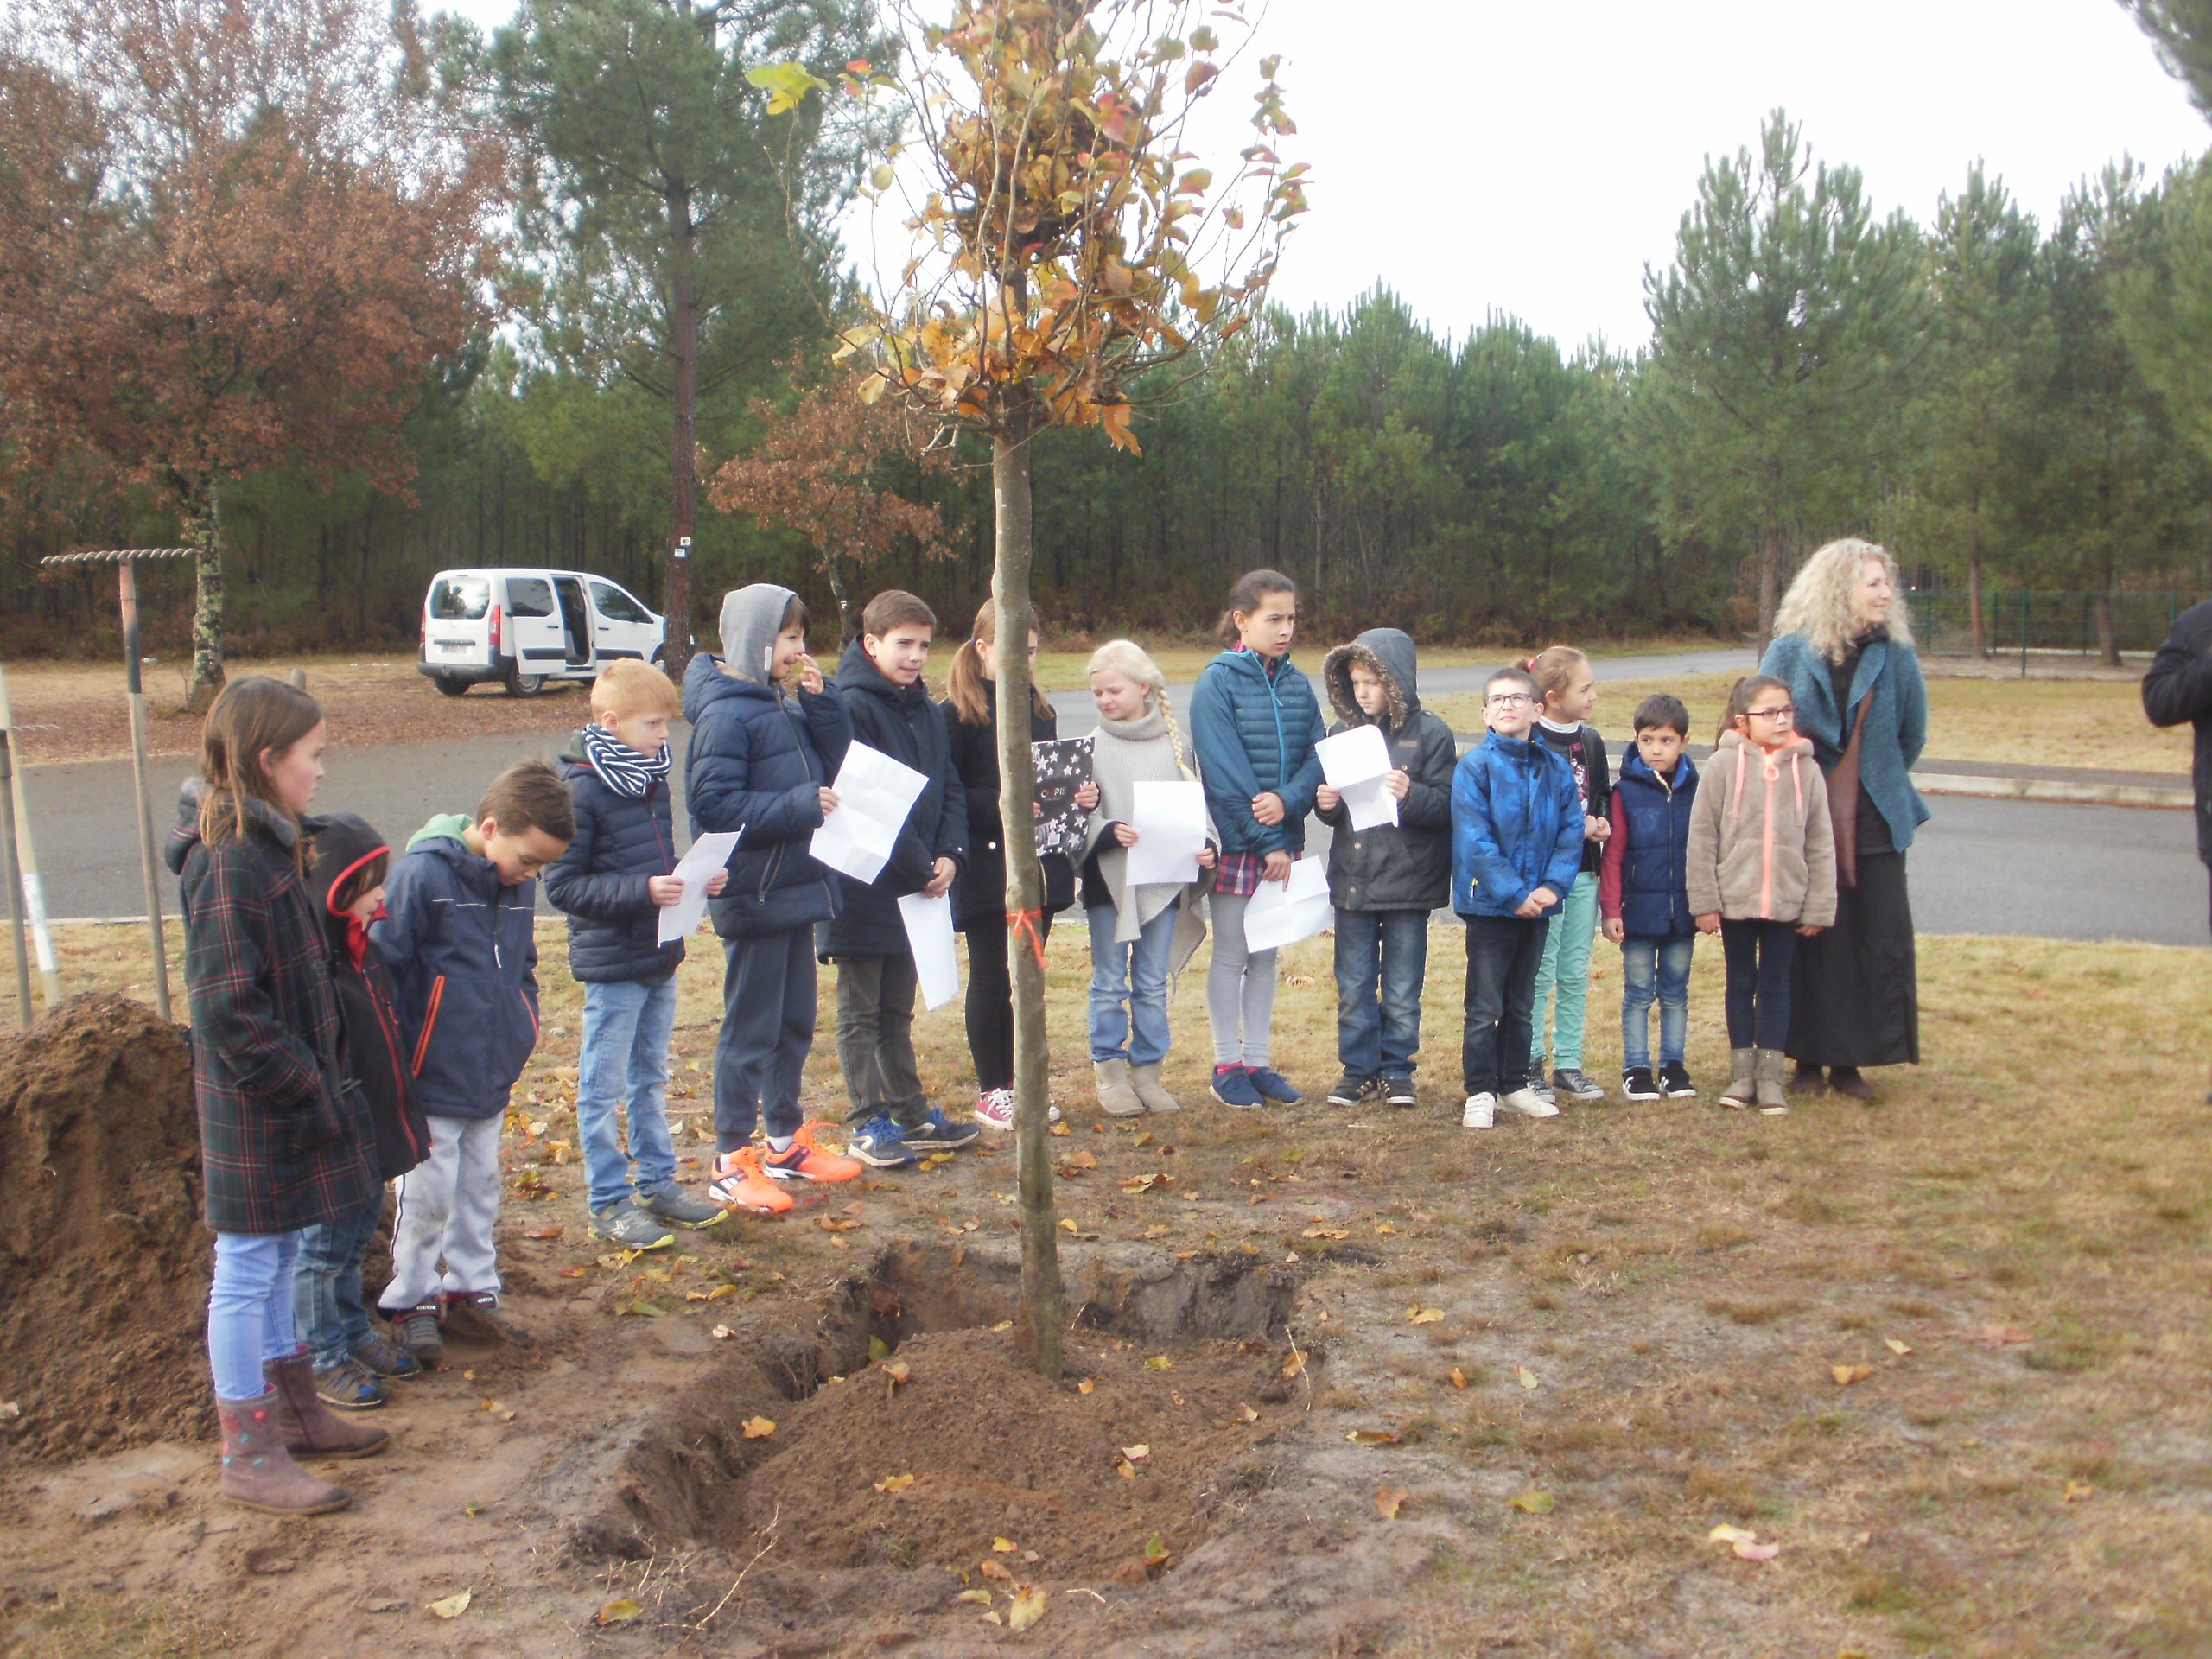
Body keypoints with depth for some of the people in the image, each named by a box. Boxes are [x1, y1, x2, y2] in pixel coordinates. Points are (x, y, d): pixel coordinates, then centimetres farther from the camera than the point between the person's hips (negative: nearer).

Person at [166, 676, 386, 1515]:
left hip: (285, 1100, 10)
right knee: (246, 1273, 2)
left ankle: (293, 1410, 34)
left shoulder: (264, 846, 9)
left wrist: (315, 1077, 14)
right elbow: (229, 1009, -24)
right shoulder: (230, 862, -22)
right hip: (257, 1112, -10)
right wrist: (305, 1089, -19)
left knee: (275, 1261, 20)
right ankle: (249, 1458, 13)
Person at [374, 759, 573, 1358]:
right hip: (432, 1082, -6)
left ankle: (472, 1292, 28)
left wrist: (522, 1032, 7)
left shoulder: (518, 883, 2)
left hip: (492, 1081, 7)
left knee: (480, 1191, 16)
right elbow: (383, 971, -15)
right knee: (426, 1198, 4)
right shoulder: (423, 875, -19)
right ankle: (412, 1303, 20)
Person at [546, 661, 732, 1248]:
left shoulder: (652, 779, 8)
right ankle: (609, 1203, 14)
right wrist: (642, 890, -26)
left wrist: (696, 879, 0)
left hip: (660, 959, 8)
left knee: (651, 1079, 19)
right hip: (612, 964, -8)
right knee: (603, 1087, 5)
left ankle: (658, 1183, 31)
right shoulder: (581, 788, -17)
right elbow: (563, 884, -18)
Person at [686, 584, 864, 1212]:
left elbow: (836, 764, 10)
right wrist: (799, 806, -23)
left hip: (797, 888, 9)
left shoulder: (785, 705, 10)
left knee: (795, 1023, 17)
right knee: (749, 1030, -1)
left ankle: (787, 1141, 31)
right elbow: (715, 806, -21)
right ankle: (731, 1162, 9)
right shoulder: (726, 715, -16)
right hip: (753, 896, -9)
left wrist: (818, 700, -2)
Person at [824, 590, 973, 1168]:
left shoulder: (926, 710, 11)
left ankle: (912, 1114, 26)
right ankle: (870, 1125, 11)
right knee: (860, 1012, 4)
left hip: (915, 889, 8)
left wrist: (949, 855, -4)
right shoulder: (852, 707, -15)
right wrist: (918, 867, -17)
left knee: (898, 1009, 18)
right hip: (864, 886, -8)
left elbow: (949, 789, 12)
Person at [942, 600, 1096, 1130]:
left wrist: (1085, 794, 0)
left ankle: (1019, 1082, 22)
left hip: (1039, 863, 6)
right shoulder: (957, 713, -8)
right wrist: (999, 808, -26)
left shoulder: (1040, 710, 14)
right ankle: (991, 1091, 13)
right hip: (987, 867, -6)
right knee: (993, 978, 1)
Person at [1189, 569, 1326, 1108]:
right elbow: (1226, 772, -16)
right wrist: (1266, 842, -17)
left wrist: (1288, 800, -20)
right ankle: (1227, 1067, 15)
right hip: (1236, 841, -5)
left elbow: (1317, 756, 0)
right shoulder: (1217, 683, -10)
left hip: (1283, 839, 5)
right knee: (1231, 955, 5)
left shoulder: (1298, 685, 6)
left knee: (1266, 955, 12)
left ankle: (1258, 1062, 21)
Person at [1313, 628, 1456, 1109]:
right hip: (1351, 880, 4)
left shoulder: (1429, 733, -6)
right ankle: (1357, 1069, 23)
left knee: (1402, 992, 7)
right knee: (1354, 988, 11)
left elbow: (1447, 804, -11)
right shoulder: (1341, 734, 6)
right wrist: (1325, 804, -8)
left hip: (1407, 883, -3)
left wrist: (1411, 794, -28)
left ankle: (1397, 1070, 21)